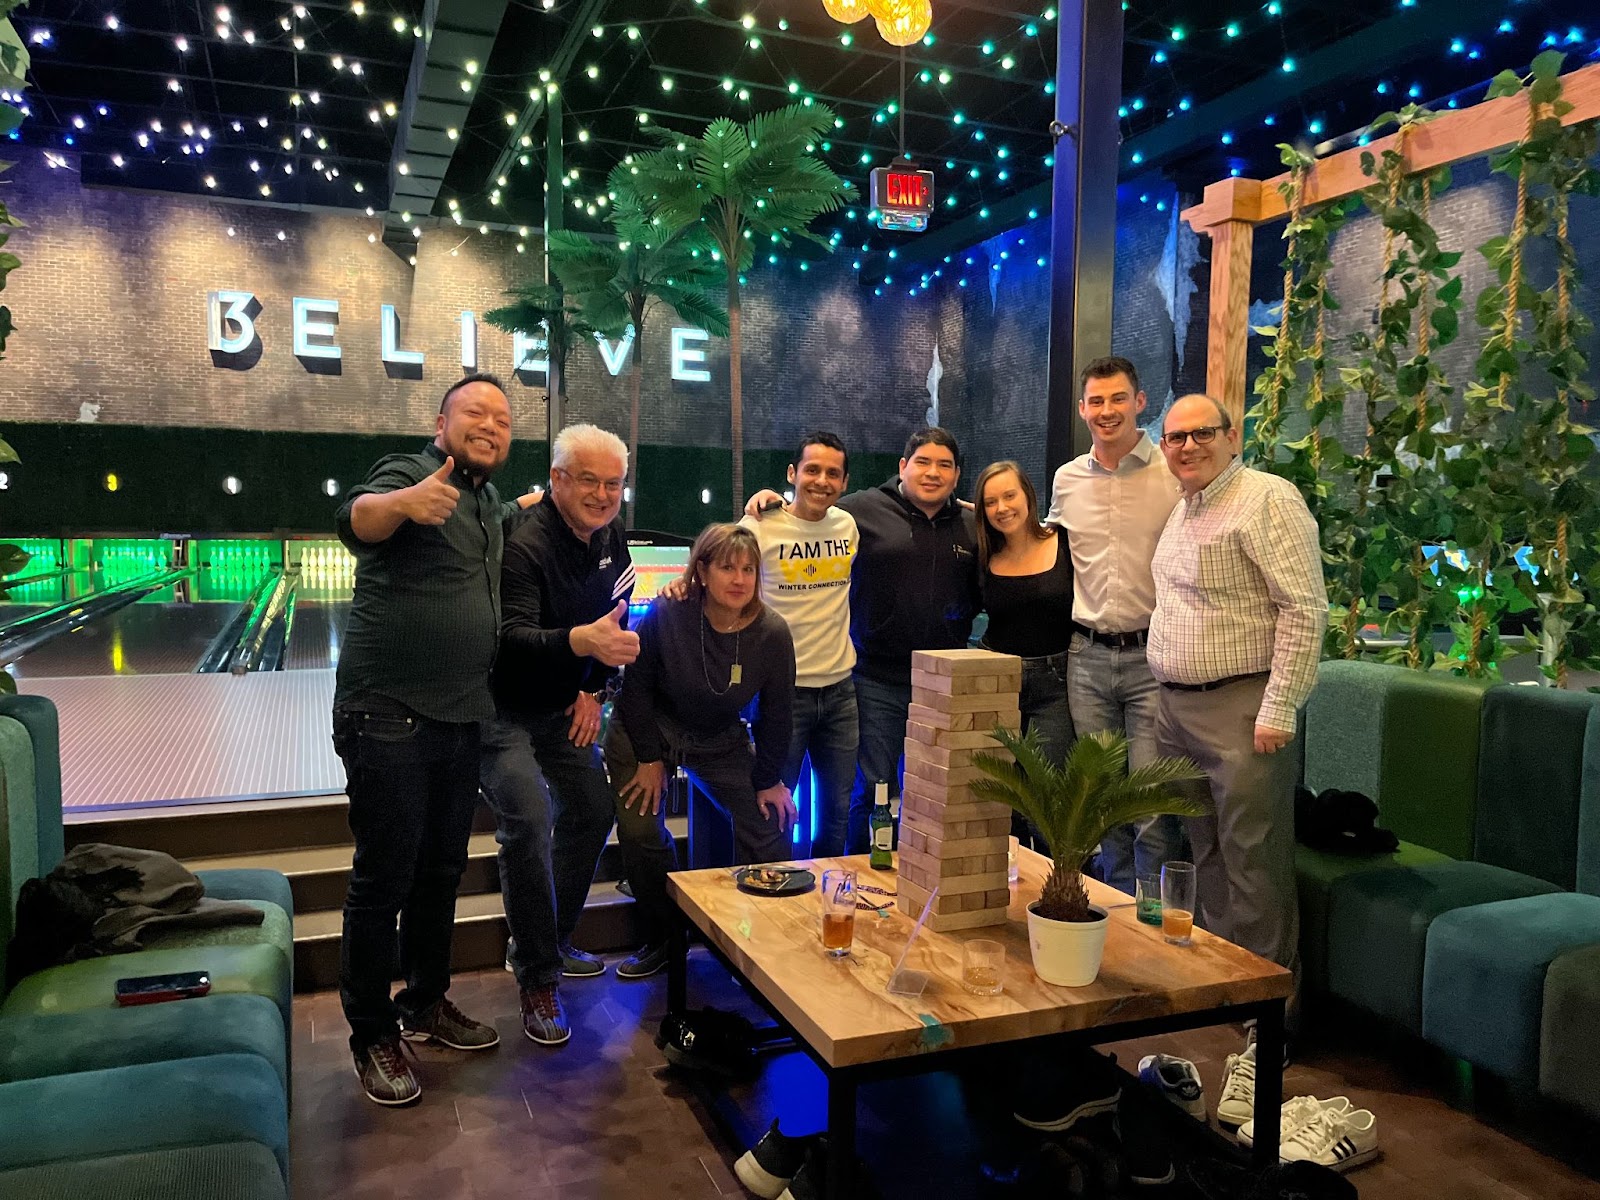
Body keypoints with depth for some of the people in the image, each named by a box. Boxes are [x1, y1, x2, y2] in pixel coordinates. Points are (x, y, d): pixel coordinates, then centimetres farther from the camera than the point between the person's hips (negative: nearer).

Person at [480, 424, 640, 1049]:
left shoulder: (610, 536, 0)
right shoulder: (525, 544, -26)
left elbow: (614, 618, 12)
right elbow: (512, 638, -37)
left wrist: (595, 690, 3)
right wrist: (581, 641, -55)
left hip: (563, 707, 8)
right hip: (503, 709, -8)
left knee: (592, 811, 9)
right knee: (528, 825, -21)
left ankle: (551, 943, 28)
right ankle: (538, 980, -8)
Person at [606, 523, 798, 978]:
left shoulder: (772, 633, -18)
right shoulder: (666, 615, -24)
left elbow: (776, 712, -6)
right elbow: (636, 686, -12)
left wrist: (769, 779, -1)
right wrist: (650, 758, -9)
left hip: (721, 743, 2)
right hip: (648, 731, -1)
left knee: (769, 833, -6)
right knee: (639, 831, -10)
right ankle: (662, 940, 12)